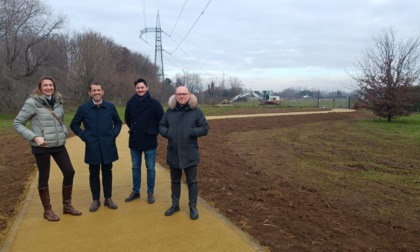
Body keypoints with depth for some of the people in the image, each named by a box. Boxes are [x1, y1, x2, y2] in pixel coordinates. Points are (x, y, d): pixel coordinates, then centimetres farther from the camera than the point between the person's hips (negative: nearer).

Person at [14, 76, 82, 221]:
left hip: (58, 145, 5)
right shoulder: (32, 102, -11)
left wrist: (64, 132, 1)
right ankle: (47, 210, 22)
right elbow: (17, 123, -8)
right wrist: (34, 137, -17)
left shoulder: (58, 101, 5)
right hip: (41, 147, -5)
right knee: (44, 177, 6)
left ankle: (67, 206, 21)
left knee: (69, 172, 4)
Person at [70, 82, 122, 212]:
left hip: (108, 146, 1)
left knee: (107, 173, 10)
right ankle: (95, 200, 21)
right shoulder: (83, 108, -2)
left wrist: (114, 134, 0)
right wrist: (84, 136, -3)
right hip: (92, 147, -1)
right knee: (94, 174, 9)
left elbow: (118, 122, 14)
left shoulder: (110, 107, 1)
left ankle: (108, 198, 22)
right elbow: (74, 124, 7)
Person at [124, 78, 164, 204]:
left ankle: (150, 193, 18)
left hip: (149, 141, -3)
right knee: (135, 168, 14)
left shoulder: (154, 103, -10)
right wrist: (134, 129, 14)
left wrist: (154, 132, 0)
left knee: (150, 169, 6)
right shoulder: (130, 103, 1)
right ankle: (135, 191, 27)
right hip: (134, 141, 4)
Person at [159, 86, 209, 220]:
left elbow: (205, 128, -5)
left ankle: (193, 207, 21)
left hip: (189, 154, -3)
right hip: (173, 153, 3)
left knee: (192, 181, 7)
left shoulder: (196, 111, -5)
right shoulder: (169, 111, 4)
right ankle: (175, 205, 33)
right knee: (175, 181, 17)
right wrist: (166, 133, -9)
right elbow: (161, 126, 12)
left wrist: (192, 132, -20)